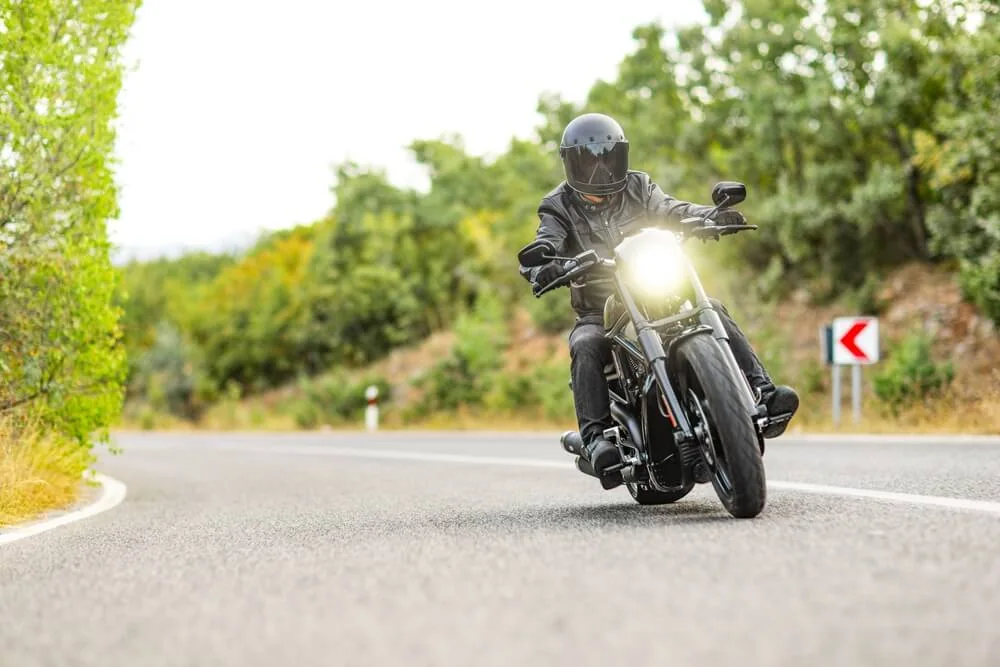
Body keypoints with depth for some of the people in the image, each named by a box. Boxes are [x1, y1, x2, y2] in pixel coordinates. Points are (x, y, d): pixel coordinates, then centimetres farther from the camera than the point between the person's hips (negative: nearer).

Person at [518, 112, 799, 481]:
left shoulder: (637, 188, 9)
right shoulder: (560, 207, 2)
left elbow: (671, 210, -5)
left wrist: (709, 216, -27)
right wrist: (540, 268, -41)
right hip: (599, 312, -2)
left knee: (713, 311, -19)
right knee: (586, 347, -33)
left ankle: (762, 393, -24)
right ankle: (595, 434, -37)